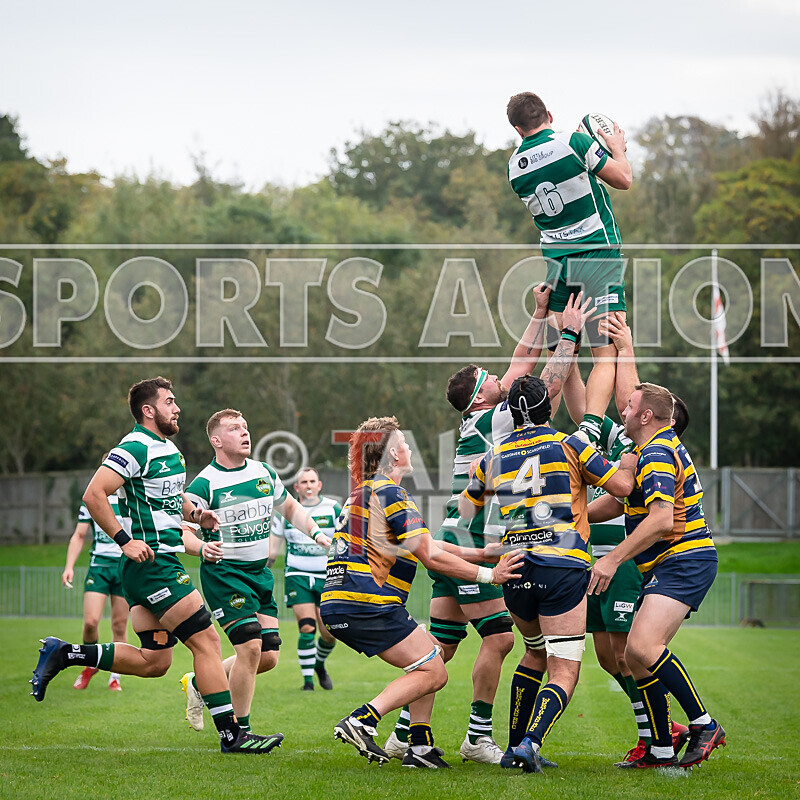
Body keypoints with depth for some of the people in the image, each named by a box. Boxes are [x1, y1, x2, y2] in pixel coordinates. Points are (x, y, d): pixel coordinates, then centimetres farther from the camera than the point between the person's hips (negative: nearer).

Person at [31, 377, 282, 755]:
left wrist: (196, 514, 11)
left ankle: (63, 654, 17)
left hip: (162, 564, 10)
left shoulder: (169, 450, 17)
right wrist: (125, 540, -21)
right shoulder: (136, 448, -13)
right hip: (152, 563, -10)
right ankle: (231, 734, -6)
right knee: (206, 639, -10)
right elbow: (93, 495, -20)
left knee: (153, 661, 9)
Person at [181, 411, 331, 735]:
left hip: (260, 572, 7)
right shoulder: (205, 484, -11)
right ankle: (241, 731, -3)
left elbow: (289, 506, 25)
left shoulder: (264, 473, 8)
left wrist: (316, 533, 12)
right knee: (251, 647, -17)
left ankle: (199, 684, 24)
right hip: (223, 572, -7)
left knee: (268, 656, 2)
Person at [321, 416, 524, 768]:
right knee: (433, 672, -6)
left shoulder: (364, 492, 22)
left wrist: (483, 553, 19)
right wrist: (488, 575, -6)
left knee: (430, 653, 17)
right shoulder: (389, 493, -10)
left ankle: (420, 746, 10)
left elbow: (428, 544, 23)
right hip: (366, 604, -10)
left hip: (337, 605, 10)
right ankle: (361, 720, -18)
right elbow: (432, 557, -11)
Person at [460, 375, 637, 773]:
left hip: (515, 572, 5)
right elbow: (621, 485, 1)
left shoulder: (494, 457, 10)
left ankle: (517, 742, 24)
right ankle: (531, 742, -25)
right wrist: (629, 462, 20)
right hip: (563, 568, -5)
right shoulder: (568, 445, -1)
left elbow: (465, 507, 24)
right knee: (564, 673, -3)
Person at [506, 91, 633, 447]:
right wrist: (617, 148, 17)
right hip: (597, 254, -5)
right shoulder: (574, 143, -9)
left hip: (555, 261, 5)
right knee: (607, 354, -8)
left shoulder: (515, 166, 6)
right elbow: (623, 179, 0)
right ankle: (589, 428, -25)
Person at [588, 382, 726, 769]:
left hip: (684, 561, -11)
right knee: (635, 657, 7)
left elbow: (661, 520, -26)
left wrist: (613, 559, -25)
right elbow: (620, 501, 29)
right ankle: (661, 750, 11)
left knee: (642, 645, -26)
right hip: (665, 567, 11)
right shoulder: (658, 449, 20)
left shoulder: (657, 454, -14)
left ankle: (704, 725, -19)